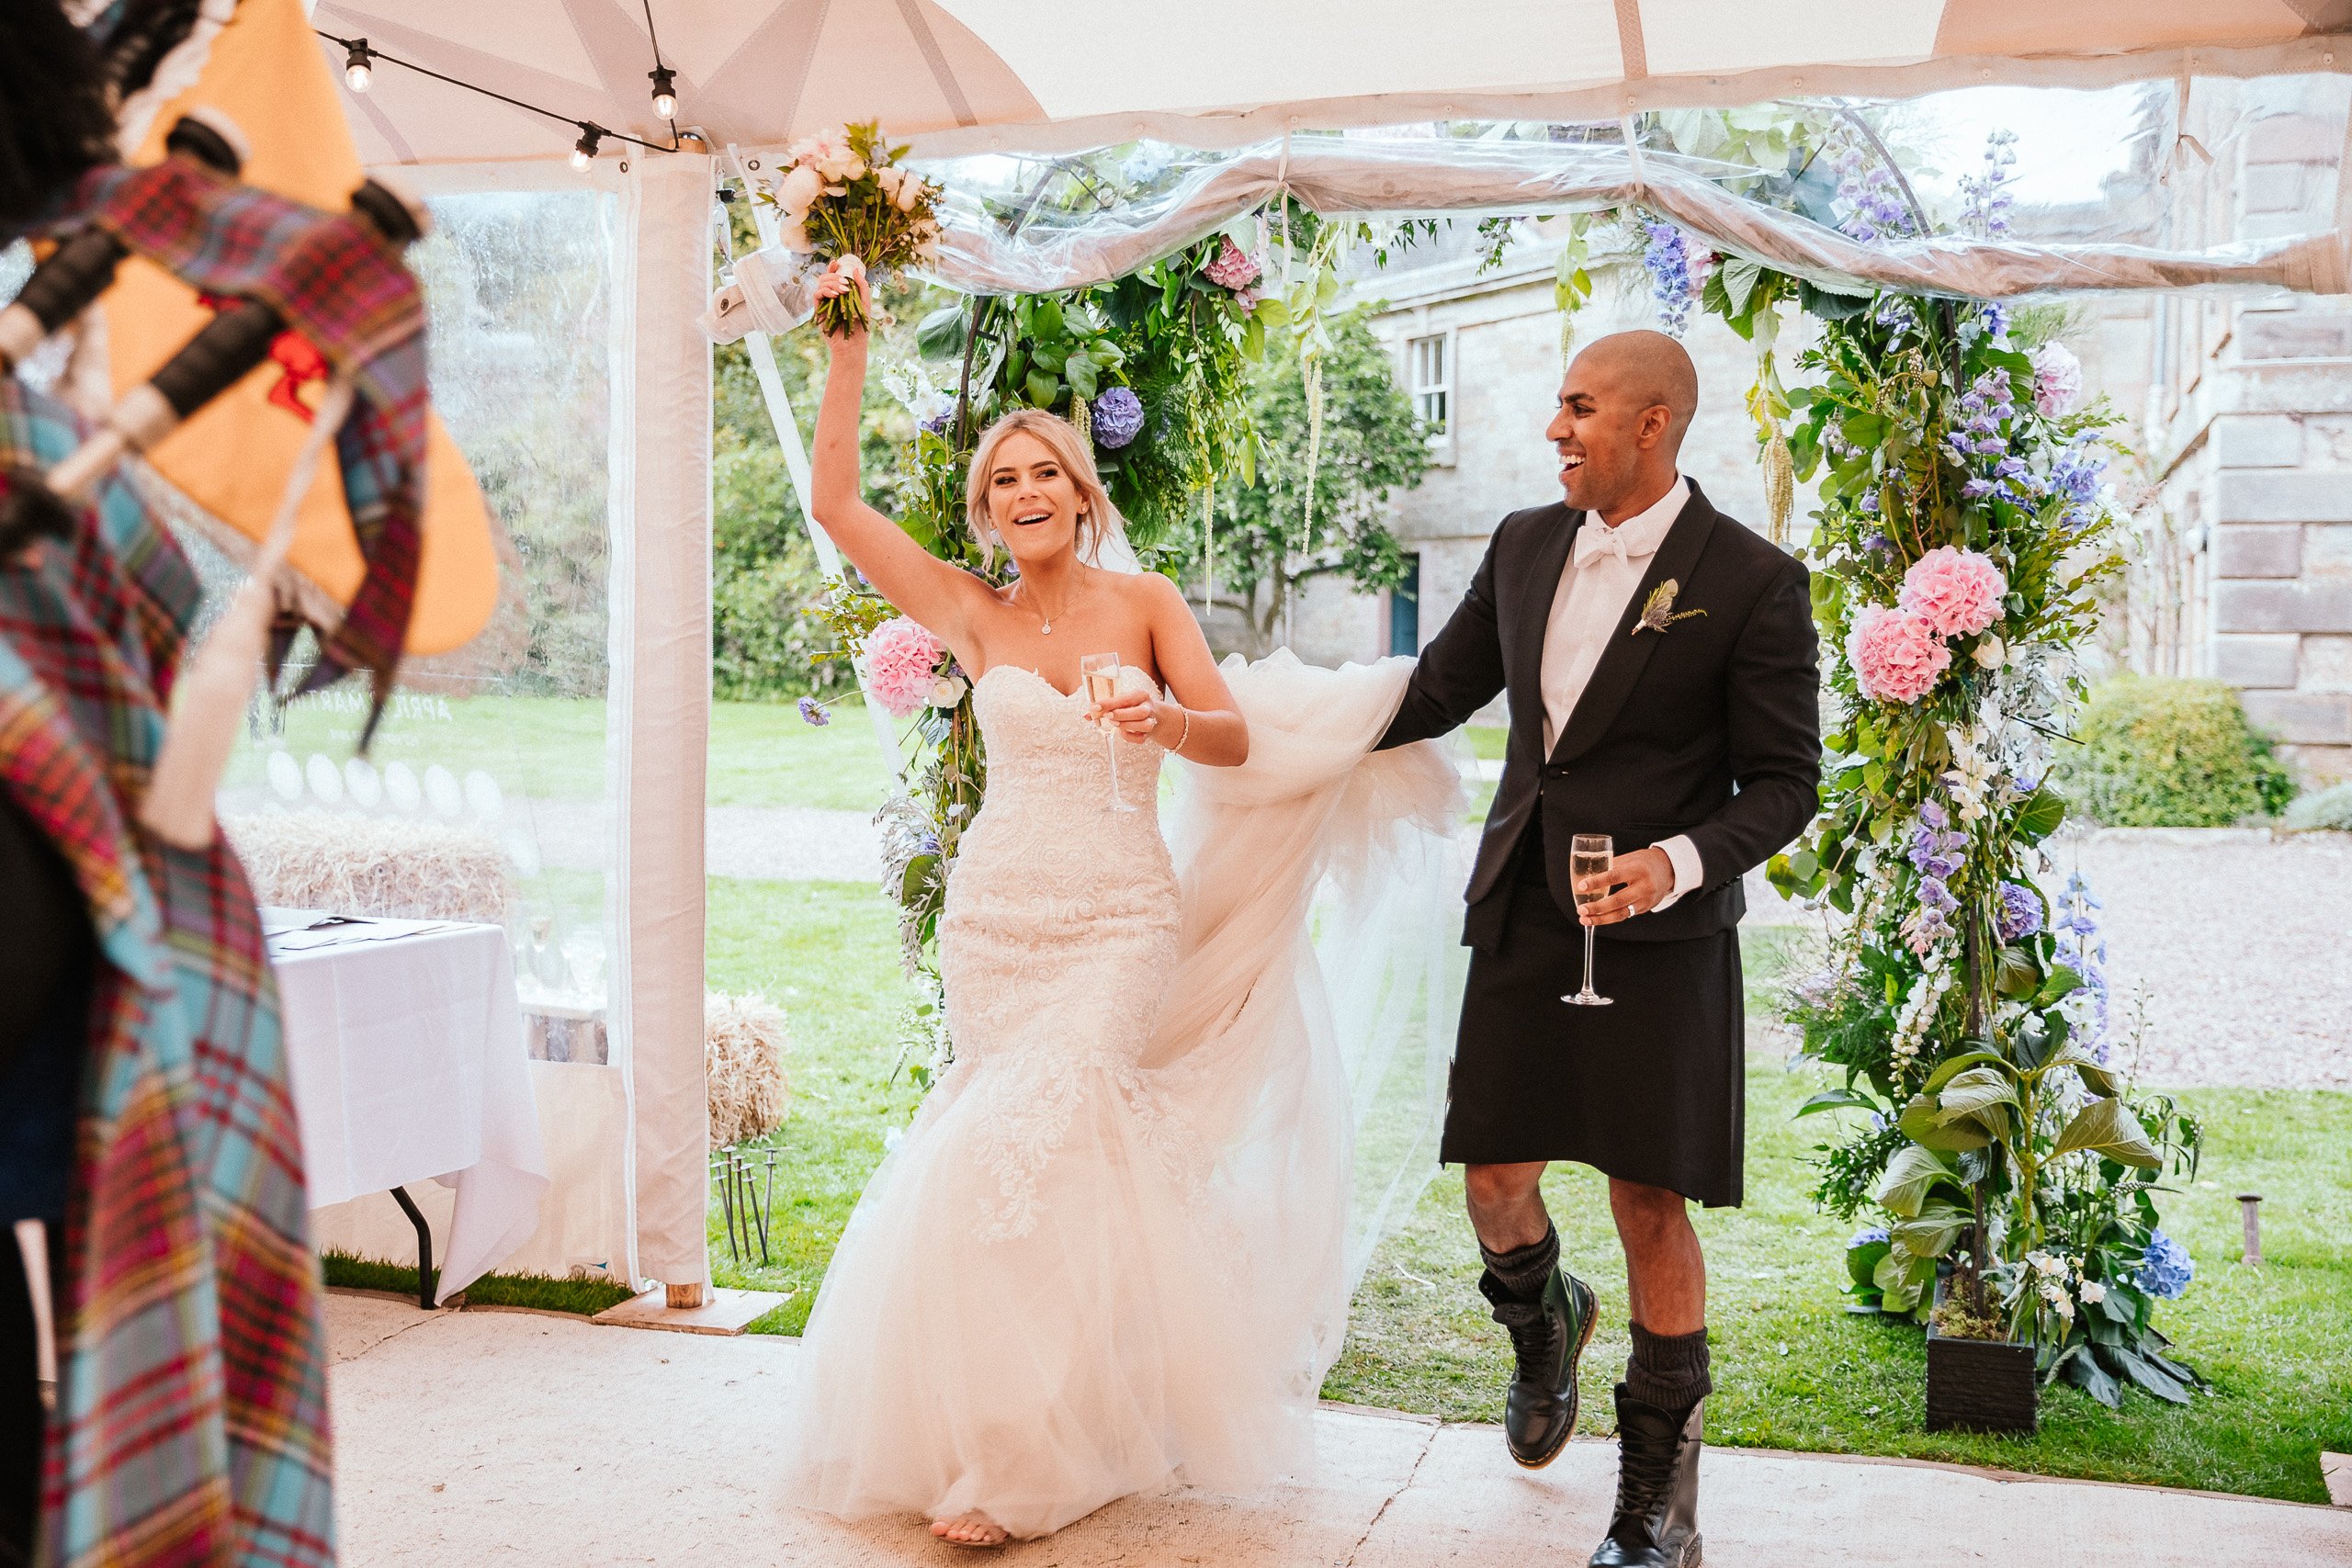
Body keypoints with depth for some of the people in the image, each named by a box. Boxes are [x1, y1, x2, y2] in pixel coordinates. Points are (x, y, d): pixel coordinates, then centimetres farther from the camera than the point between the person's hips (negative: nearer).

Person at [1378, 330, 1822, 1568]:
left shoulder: (1753, 582, -9)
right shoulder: (1524, 546, 7)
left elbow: (1782, 782, -7)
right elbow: (1441, 689, 19)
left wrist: (1677, 863, -23)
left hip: (1657, 935, -4)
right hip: (1521, 913, 5)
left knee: (1651, 1204, 1)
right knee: (1493, 1180, 7)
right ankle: (1542, 1325, 43)